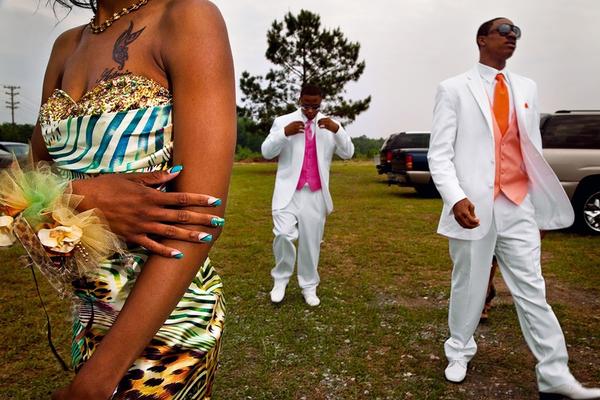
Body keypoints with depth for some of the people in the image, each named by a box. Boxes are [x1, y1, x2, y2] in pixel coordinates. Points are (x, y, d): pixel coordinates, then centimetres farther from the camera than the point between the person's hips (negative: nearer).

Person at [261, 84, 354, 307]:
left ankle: (309, 287, 18)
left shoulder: (329, 126, 11)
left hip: (316, 194, 2)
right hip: (289, 191, -2)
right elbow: (266, 152, -2)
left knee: (311, 241, 5)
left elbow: (348, 154, 2)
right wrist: (284, 133, -18)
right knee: (283, 234, -17)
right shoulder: (283, 121, 4)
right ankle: (280, 280, 5)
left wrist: (337, 130, -14)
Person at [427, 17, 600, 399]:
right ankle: (459, 351, 30)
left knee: (531, 288, 5)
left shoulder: (527, 88, 14)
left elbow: (534, 150, 16)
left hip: (518, 205, 4)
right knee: (469, 284, 9)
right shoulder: (454, 89, 0)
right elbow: (439, 153, -6)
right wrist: (456, 198, -21)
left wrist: (542, 208, 13)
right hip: (474, 206, -3)